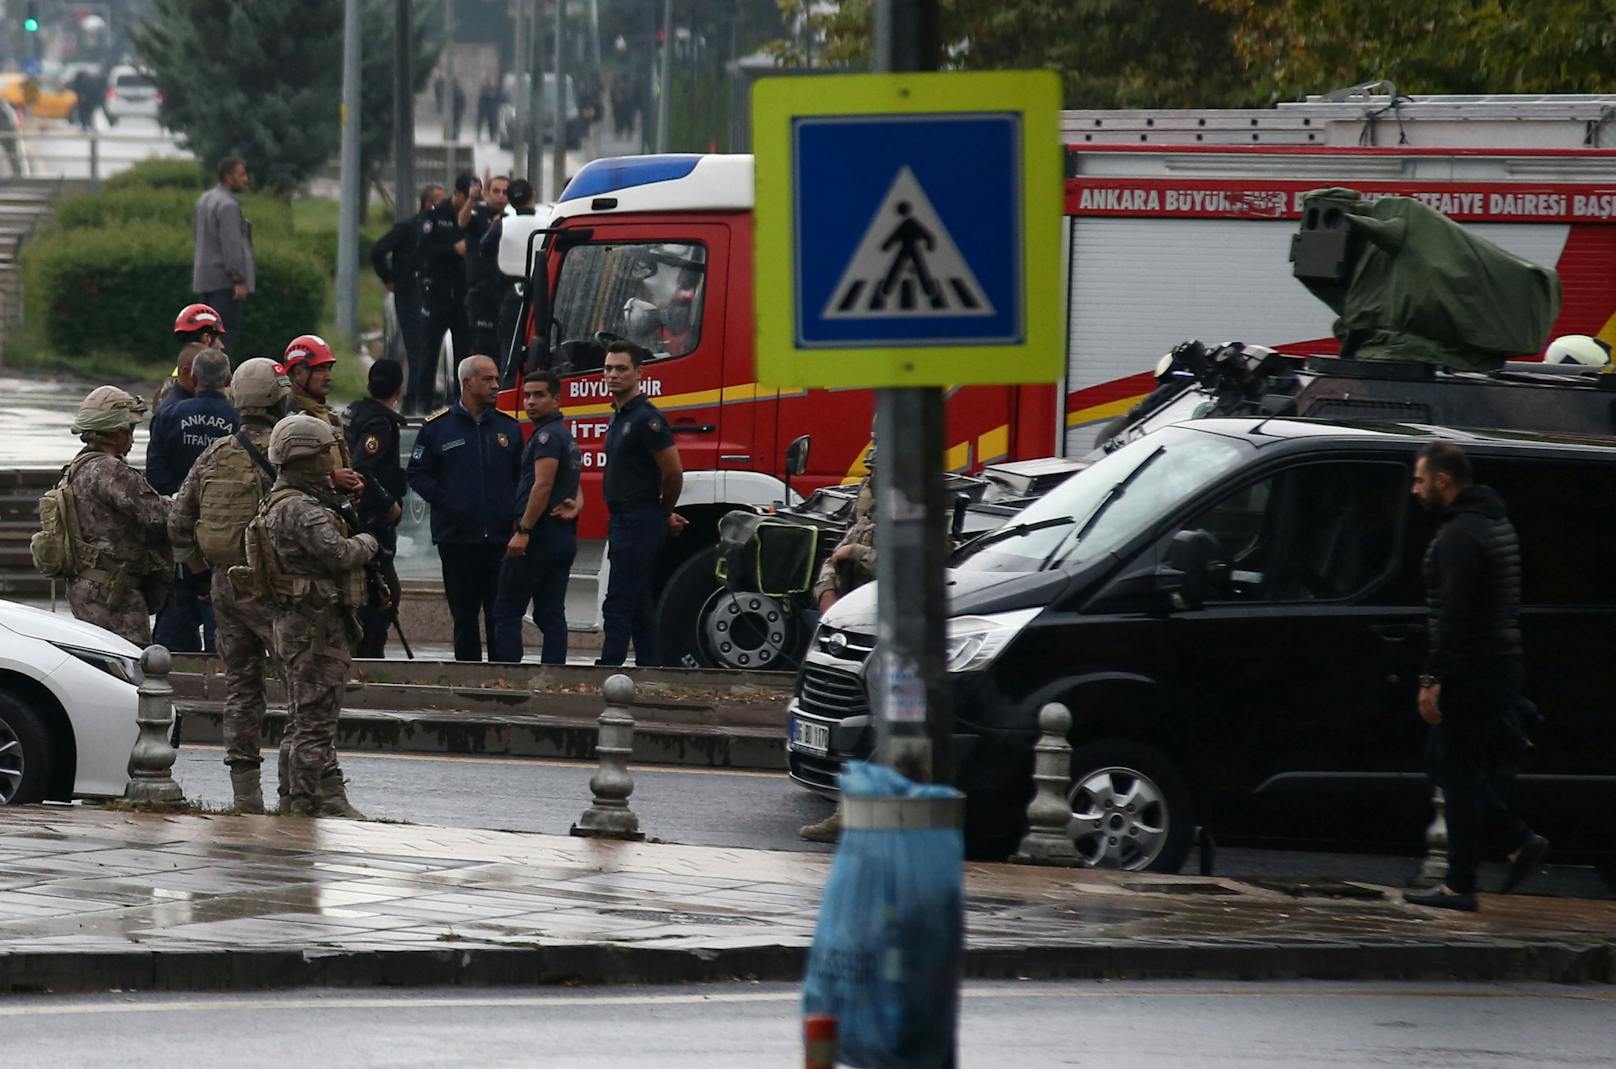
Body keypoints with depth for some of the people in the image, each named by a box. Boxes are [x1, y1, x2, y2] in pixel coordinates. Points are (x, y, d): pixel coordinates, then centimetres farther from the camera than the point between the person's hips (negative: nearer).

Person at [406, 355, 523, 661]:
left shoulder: (508, 427, 11)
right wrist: (443, 501, -11)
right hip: (457, 539, -2)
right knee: (464, 616, 5)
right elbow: (417, 473, 2)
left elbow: (521, 476, 15)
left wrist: (514, 509, -2)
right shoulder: (438, 427, 3)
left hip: (501, 540, 2)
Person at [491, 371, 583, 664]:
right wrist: (575, 507, 4)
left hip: (539, 538, -9)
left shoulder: (547, 435, -12)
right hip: (564, 538, 9)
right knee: (551, 615, 6)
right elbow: (575, 487, 26)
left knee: (506, 612, -6)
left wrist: (523, 531, -22)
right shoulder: (567, 437, 21)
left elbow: (543, 485, -21)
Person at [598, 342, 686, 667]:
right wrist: (666, 517, 19)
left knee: (618, 604, -13)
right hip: (623, 522, 10)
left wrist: (664, 513, 0)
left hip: (638, 524, -10)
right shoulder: (619, 419, 15)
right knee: (639, 607, 11)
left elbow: (673, 474, -17)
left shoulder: (646, 419, -15)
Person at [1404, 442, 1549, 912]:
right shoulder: (1496, 523, 16)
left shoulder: (1459, 535, -16)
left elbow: (1452, 614, -23)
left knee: (1458, 772, -4)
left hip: (1470, 674, -10)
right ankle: (1521, 842, 10)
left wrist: (1433, 679, -22)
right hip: (1503, 663, 10)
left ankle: (1459, 887, -1)